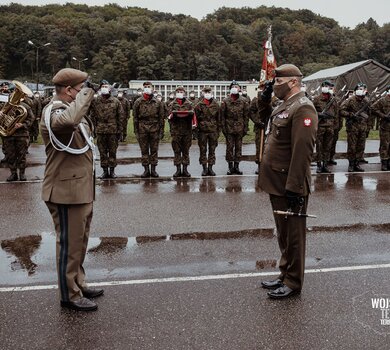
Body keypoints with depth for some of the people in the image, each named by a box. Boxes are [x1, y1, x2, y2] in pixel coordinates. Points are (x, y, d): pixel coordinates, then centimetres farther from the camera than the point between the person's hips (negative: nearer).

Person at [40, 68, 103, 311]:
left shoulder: (69, 109, 15)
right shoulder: (53, 113, -17)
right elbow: (70, 120, -41)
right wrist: (86, 93, -28)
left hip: (81, 189, 10)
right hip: (66, 191, -10)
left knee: (79, 242, 20)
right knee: (70, 244, 0)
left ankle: (78, 284, 35)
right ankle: (70, 295, 13)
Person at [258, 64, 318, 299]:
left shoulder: (303, 109, -17)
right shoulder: (285, 106, 14)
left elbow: (302, 151, -24)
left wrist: (294, 188, -25)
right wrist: (265, 100, 15)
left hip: (290, 186, -10)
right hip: (277, 183, 10)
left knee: (293, 234, 3)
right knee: (283, 232, 19)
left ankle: (293, 283, 16)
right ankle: (285, 275, 32)